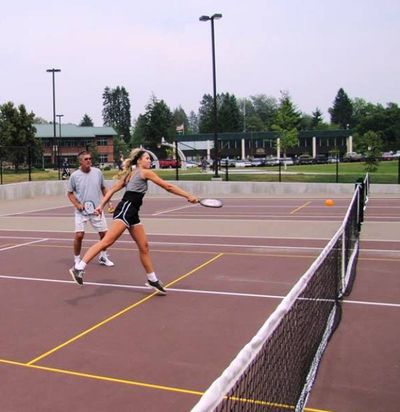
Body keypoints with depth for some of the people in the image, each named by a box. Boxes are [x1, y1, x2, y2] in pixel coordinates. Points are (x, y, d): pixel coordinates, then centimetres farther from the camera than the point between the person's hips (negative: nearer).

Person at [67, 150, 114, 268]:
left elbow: (103, 188, 13)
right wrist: (77, 204, -11)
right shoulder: (74, 176, -6)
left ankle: (103, 257, 26)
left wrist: (108, 202, 7)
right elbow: (70, 193, 4)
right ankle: (77, 259, 11)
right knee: (79, 235, -9)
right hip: (81, 211, -2)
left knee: (104, 233, 4)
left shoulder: (98, 172, 0)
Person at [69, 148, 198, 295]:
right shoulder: (145, 172, 0)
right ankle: (79, 268, -22)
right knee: (107, 241, -18)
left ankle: (152, 280, 19)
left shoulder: (130, 174, 23)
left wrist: (101, 205, 14)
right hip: (125, 209, -10)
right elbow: (168, 186, 0)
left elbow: (112, 189, 17)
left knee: (144, 246, 11)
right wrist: (188, 196, 5)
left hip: (132, 213, 10)